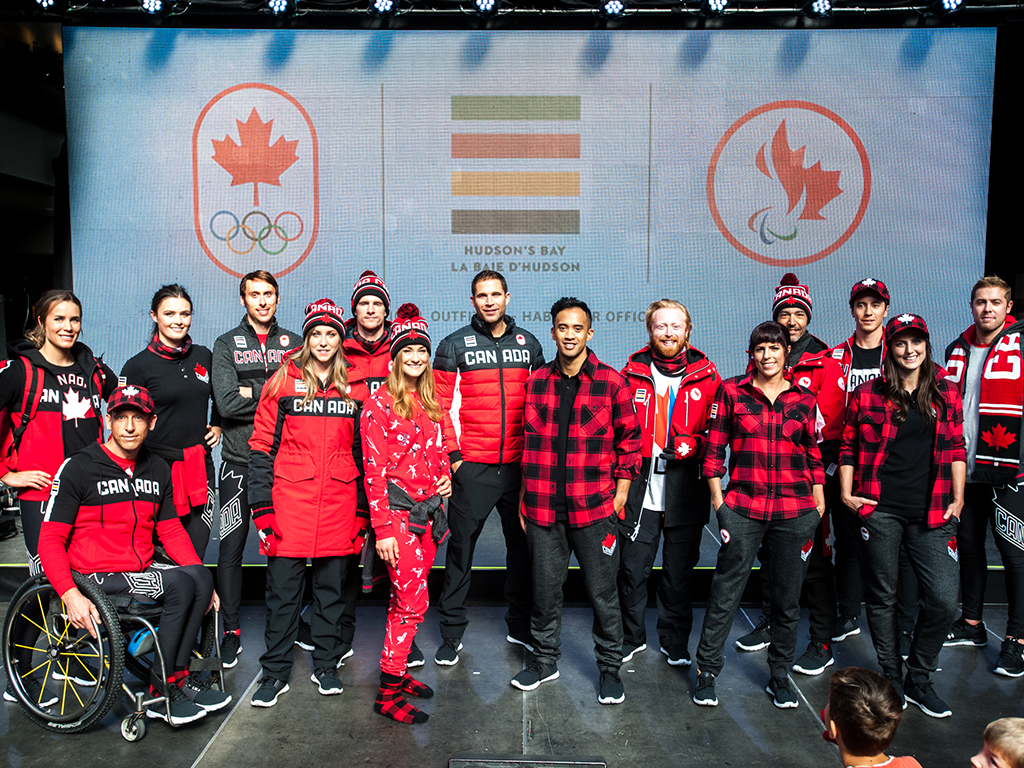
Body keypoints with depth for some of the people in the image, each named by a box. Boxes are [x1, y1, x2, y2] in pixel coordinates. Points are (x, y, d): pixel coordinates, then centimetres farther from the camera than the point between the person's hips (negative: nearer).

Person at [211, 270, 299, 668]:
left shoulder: (293, 343, 9)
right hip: (240, 461, -1)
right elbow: (226, 402, -10)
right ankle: (231, 629, 17)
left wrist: (252, 392, -11)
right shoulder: (226, 344, 5)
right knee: (232, 547, 3)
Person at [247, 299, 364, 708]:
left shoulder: (352, 387, 9)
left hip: (339, 502, 2)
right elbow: (262, 447, 1)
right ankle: (275, 672, 18)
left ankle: (326, 665, 25)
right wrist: (262, 507, -6)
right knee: (283, 589, 3)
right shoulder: (283, 382, 3)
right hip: (290, 499, -2)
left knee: (332, 586, 10)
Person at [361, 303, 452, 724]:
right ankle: (388, 693, 4)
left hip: (428, 512, 7)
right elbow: (374, 470, -12)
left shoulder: (431, 403, 13)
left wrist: (445, 478, 6)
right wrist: (382, 527, -14)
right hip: (398, 512, -7)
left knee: (405, 599, 15)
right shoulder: (380, 405, -8)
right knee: (414, 602, -7)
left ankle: (397, 673, 28)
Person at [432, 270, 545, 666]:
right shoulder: (454, 345, 0)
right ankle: (452, 633, 17)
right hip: (471, 466, -3)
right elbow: (443, 406, -2)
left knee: (522, 543, 12)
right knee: (461, 548, 4)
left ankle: (520, 625, 29)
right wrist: (453, 454, -9)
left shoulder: (528, 343, 9)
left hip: (519, 464, 3)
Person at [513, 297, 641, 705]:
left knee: (602, 591, 7)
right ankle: (545, 660, 33)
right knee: (545, 588, 13)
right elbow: (529, 440, 11)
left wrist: (621, 494, -2)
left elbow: (629, 439, 2)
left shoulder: (612, 382, -2)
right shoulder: (536, 381, 6)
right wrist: (524, 498, 10)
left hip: (595, 507, -2)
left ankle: (610, 668, 26)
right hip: (542, 507, 3)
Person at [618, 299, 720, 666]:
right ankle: (632, 637, 27)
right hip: (640, 488, 0)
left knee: (679, 570, 11)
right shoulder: (632, 374, 4)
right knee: (632, 567, 7)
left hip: (685, 491, 0)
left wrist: (694, 443, -13)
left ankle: (675, 642, 29)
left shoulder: (707, 376, 3)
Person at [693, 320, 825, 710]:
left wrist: (819, 503, 8)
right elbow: (715, 447, 4)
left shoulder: (804, 398, 8)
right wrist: (717, 497, 0)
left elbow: (814, 455, 13)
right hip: (743, 508, -2)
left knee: (788, 598, 12)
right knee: (725, 593, 2)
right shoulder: (732, 390, 3)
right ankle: (707, 672, 17)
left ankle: (780, 676, 29)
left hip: (795, 510, 2)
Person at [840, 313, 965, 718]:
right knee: (882, 597, 7)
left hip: (930, 514, 2)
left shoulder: (946, 393, 8)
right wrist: (847, 493, -1)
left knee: (943, 600, -2)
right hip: (879, 510, -2)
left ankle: (918, 680, 19)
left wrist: (957, 499, 6)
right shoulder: (867, 394, 2)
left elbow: (956, 448, 13)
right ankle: (890, 678, 25)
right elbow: (848, 447, 7)